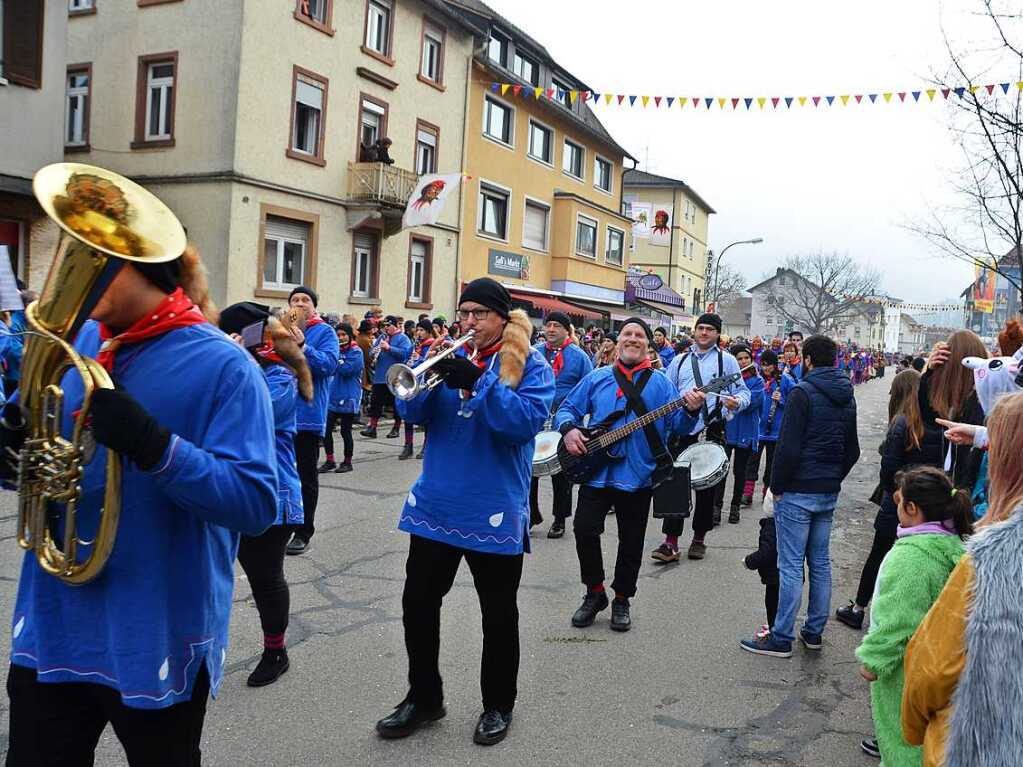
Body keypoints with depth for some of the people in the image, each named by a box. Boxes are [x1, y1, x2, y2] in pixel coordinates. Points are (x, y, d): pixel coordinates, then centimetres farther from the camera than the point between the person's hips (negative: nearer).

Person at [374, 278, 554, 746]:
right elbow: (413, 413, 3)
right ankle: (423, 698, 30)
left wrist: (478, 382, -28)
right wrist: (430, 376, -16)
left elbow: (529, 419, -20)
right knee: (418, 603, 11)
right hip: (435, 504, 5)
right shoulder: (453, 357, 9)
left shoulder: (530, 365, -4)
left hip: (494, 510, -4)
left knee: (498, 614, 10)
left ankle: (498, 706, 29)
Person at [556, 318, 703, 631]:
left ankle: (621, 600, 27)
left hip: (637, 476, 0)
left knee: (631, 544, 8)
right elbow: (567, 409, 12)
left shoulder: (659, 383, 4)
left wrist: (691, 410, -24)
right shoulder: (596, 378, 8)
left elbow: (676, 423, -3)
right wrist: (568, 429, -9)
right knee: (585, 530, -6)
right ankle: (594, 593, 15)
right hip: (595, 471, 1)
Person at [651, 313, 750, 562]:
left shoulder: (726, 360, 5)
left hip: (711, 431, -2)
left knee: (706, 487, 6)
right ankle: (671, 542, 1)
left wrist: (737, 402, -20)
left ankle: (699, 538, 20)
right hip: (680, 430, 2)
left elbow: (743, 391, 1)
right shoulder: (680, 361, 15)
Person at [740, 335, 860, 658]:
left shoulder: (802, 392, -14)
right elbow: (852, 451, 17)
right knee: (820, 562, 14)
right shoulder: (847, 398, 11)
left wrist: (777, 486, -9)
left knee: (791, 565, -3)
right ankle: (814, 632, 22)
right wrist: (834, 479, 18)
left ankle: (782, 638, 3)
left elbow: (789, 447, -18)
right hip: (829, 493, 8)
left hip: (798, 492, -7)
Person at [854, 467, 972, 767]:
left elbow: (897, 619, -26)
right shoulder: (954, 543, -1)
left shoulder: (909, 556, -29)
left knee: (899, 721, 10)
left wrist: (874, 659, -17)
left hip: (905, 665, -8)